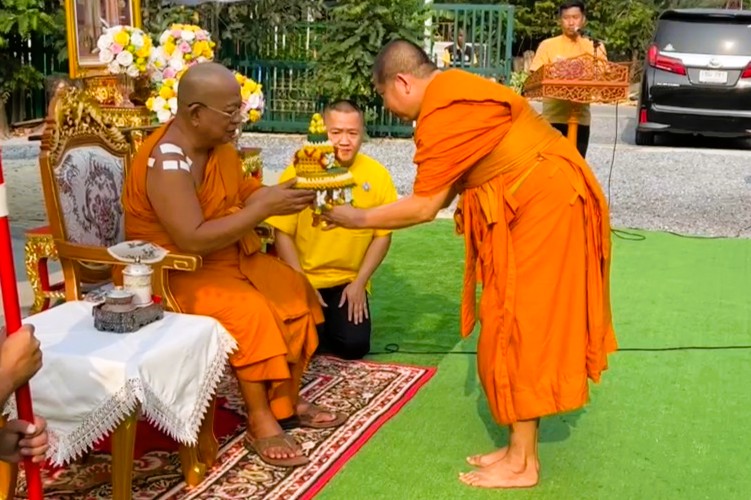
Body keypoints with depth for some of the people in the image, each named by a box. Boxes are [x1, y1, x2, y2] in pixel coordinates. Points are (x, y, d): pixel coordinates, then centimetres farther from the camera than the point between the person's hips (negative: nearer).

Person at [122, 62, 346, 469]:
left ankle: (287, 400, 10)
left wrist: (283, 193, -10)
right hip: (174, 269, -9)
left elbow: (246, 196, 11)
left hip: (230, 256, 9)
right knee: (251, 310, -29)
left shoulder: (219, 144, 1)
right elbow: (193, 240, -33)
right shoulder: (167, 162, -26)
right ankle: (261, 423, -15)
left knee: (296, 291, 1)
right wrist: (266, 208, -32)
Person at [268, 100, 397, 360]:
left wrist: (359, 282, -7)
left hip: (350, 281, 2)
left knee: (354, 345, -12)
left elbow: (383, 234, -1)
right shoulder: (299, 172, -11)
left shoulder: (377, 174, -6)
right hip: (303, 280, -1)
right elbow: (282, 233, -9)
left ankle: (333, 319, 21)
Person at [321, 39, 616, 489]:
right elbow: (446, 190, 13)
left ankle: (522, 464, 5)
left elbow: (425, 206, -16)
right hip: (538, 203, 10)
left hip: (543, 204, -10)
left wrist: (357, 218, -5)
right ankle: (520, 449, 21)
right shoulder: (455, 96, 14)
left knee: (521, 324, -5)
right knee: (520, 324, 12)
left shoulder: (442, 110, -18)